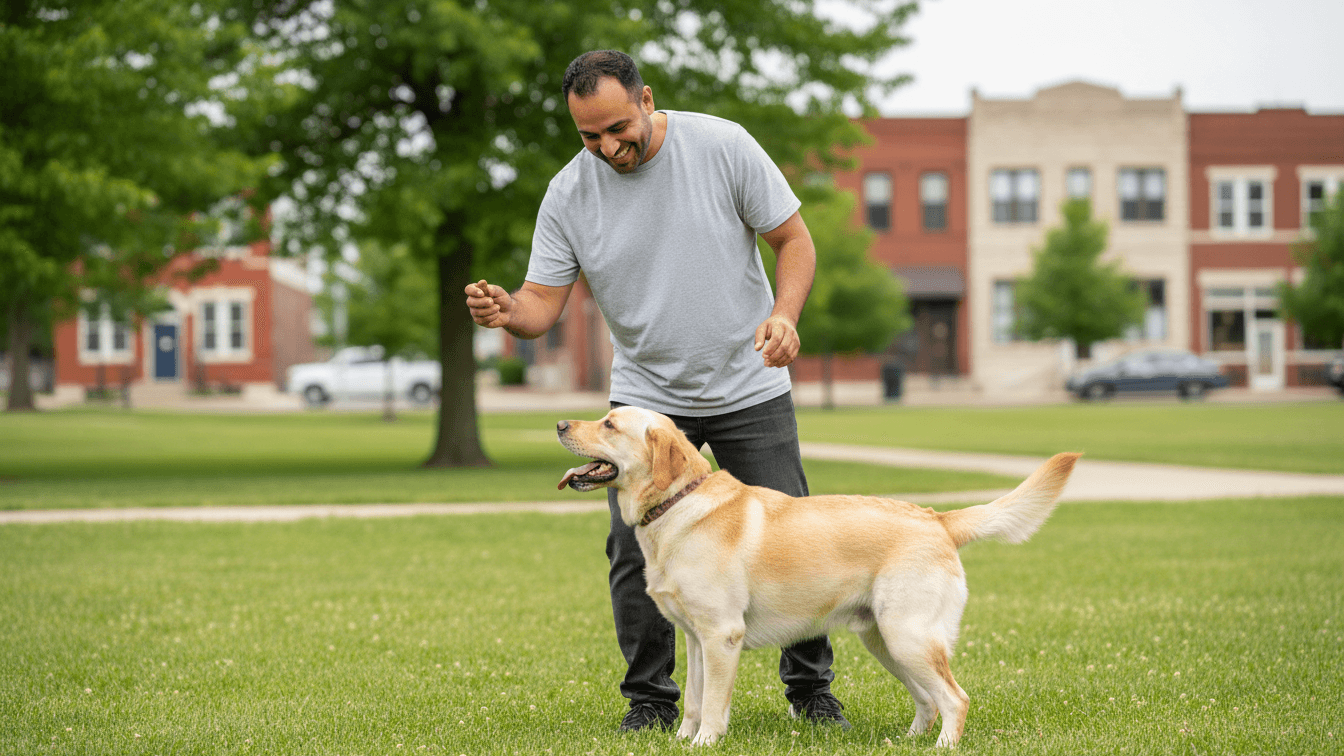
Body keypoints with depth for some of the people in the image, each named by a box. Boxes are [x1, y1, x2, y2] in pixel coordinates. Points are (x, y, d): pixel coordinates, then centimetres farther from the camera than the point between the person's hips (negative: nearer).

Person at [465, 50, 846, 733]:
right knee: (634, 549, -7)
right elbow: (543, 303, -8)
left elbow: (794, 240, -6)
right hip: (646, 394, 1)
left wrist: (784, 313, -25)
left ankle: (810, 689, 18)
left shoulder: (722, 146, -13)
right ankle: (650, 698, 11)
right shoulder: (568, 194, -9)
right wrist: (506, 311, -32)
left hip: (749, 388, -1)